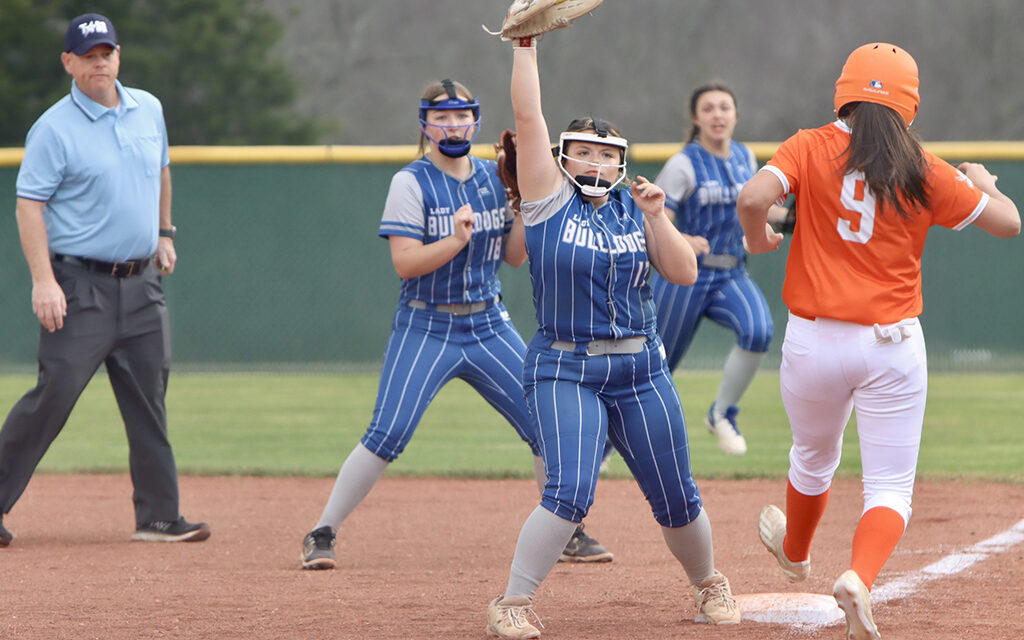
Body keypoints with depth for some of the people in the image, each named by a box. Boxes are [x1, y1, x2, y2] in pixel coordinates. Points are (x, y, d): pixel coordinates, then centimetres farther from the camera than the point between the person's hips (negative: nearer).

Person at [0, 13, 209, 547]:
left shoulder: (148, 110, 10)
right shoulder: (54, 128, -9)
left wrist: (164, 232, 25)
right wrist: (43, 281, -20)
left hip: (142, 283, 6)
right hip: (81, 285, -6)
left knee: (149, 403, 6)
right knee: (52, 397, -11)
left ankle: (158, 517, 10)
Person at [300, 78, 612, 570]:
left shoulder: (494, 177, 7)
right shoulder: (411, 183, -7)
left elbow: (515, 256, 8)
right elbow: (405, 263, -15)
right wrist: (456, 241, -27)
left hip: (489, 327, 5)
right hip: (426, 330, -4)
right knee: (385, 437, -14)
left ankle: (567, 534, 15)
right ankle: (322, 535, -2)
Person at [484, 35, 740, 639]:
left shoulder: (636, 209, 8)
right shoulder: (551, 200, -3)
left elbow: (685, 273, 0)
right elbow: (528, 116, -10)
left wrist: (656, 218, -13)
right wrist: (526, 44, -14)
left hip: (641, 369, 4)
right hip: (565, 371, -4)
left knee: (676, 498, 8)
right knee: (570, 491, -22)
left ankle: (709, 583, 34)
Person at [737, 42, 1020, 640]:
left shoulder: (810, 149, -3)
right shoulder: (925, 172, -2)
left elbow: (754, 196, -20)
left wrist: (758, 238, 2)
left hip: (814, 343, 1)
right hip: (893, 345, -1)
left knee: (814, 458, 28)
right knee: (891, 486, 4)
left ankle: (796, 551, 52)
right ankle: (859, 577, -22)